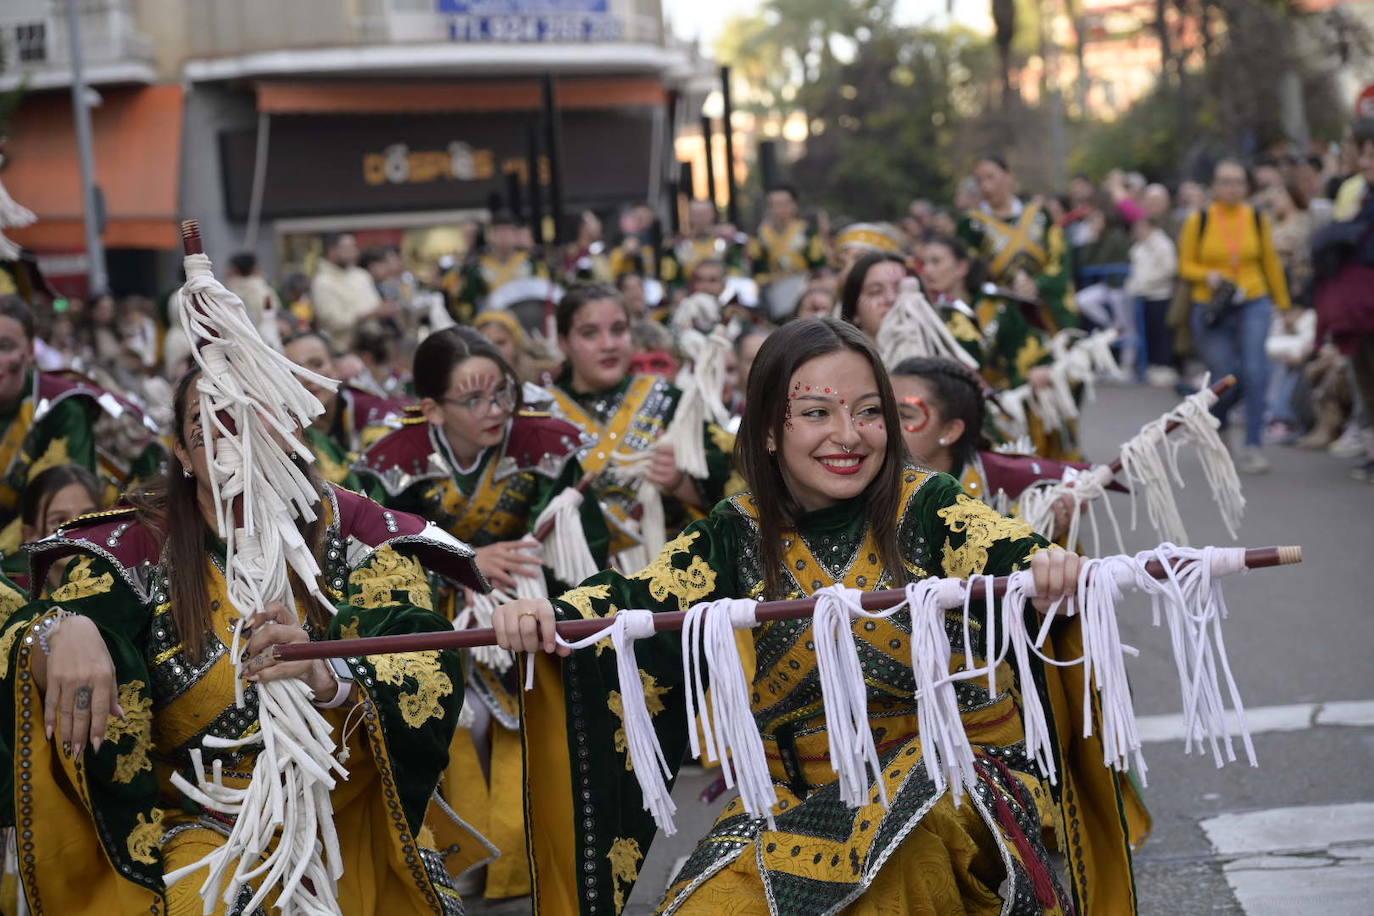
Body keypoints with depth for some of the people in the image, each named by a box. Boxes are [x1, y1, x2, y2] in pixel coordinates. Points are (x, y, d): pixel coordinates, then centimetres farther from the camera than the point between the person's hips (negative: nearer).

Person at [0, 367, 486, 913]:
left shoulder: (351, 529, -3)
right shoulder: (139, 544, -1)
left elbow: (429, 673, -14)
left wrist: (328, 681, -35)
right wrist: (65, 630, -36)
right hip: (195, 827, -2)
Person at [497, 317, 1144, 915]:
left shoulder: (927, 507, -4)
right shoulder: (738, 535, 3)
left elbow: (1008, 550, -20)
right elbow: (641, 596, -6)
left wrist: (1048, 566, -45)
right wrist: (547, 615, -28)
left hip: (948, 763, -2)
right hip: (798, 790, 3)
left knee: (909, 832, -34)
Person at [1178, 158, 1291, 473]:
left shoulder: (1257, 219, 4)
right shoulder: (1199, 221, -1)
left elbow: (1271, 263, 13)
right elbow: (1185, 265, 4)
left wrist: (1283, 304, 16)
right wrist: (1208, 275, -16)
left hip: (1254, 305, 1)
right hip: (1213, 309, -1)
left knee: (1255, 370, -18)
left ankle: (1254, 447, -12)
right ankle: (1213, 420, 36)